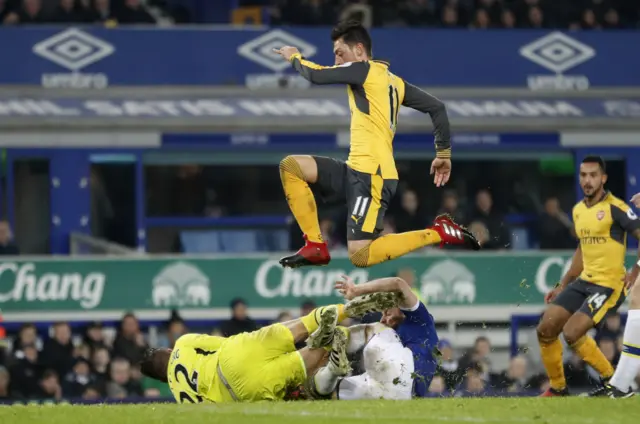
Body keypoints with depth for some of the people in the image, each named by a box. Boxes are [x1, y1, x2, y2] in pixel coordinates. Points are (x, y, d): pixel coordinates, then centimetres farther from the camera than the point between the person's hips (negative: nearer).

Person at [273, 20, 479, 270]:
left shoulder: (365, 70, -4)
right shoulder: (392, 80, 20)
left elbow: (316, 75, -7)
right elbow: (436, 107, 21)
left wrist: (295, 58, 15)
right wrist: (443, 154, 24)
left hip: (373, 175, -9)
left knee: (360, 257, -16)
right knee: (290, 166, 6)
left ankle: (439, 233, -8)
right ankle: (316, 247, 2)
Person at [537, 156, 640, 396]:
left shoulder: (616, 208, -13)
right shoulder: (578, 210, 12)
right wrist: (563, 286, 21)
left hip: (609, 284, -8)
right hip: (584, 280, 8)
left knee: (571, 333, -20)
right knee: (545, 330, 1)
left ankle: (611, 379, -2)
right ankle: (557, 388, 16)